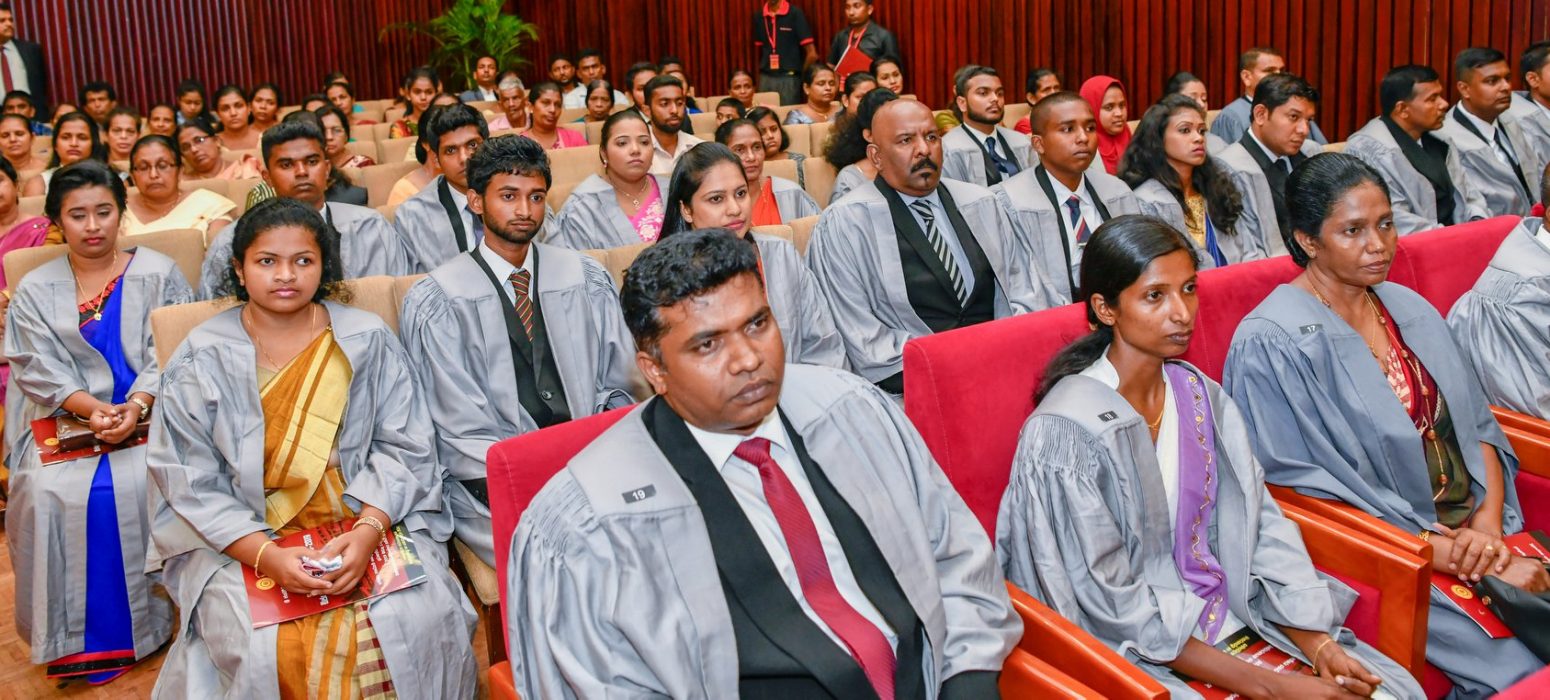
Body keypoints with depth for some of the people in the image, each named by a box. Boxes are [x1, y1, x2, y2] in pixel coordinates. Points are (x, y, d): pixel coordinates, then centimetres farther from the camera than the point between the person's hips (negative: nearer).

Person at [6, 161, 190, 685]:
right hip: (65, 421, 2)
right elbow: (38, 367, 1)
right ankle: (72, 637, -13)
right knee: (50, 494, -26)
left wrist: (136, 406, -20)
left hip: (147, 415, -2)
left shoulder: (157, 274, 7)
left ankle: (144, 622, -14)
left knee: (135, 485, -31)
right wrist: (92, 408, -18)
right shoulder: (36, 290, 12)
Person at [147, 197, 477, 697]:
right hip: (242, 541, 0)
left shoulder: (369, 340, 3)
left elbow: (403, 449, 0)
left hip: (369, 525, 1)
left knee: (419, 621, -24)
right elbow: (192, 485, -3)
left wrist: (366, 532, -17)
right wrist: (266, 557, -17)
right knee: (262, 648, -27)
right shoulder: (202, 358, 1)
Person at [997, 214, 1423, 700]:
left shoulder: (1202, 396, 4)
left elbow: (1262, 529, 4)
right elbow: (1112, 606, -17)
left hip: (1232, 620, 6)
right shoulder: (1066, 430, -17)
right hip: (1137, 658, -6)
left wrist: (1317, 643, -10)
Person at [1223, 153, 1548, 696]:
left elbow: (1478, 426, 11)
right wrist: (1445, 554, -16)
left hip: (1473, 532, 7)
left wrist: (1488, 524, -7)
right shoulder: (1271, 342, -12)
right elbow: (1306, 487, -14)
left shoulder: (1410, 310, 11)